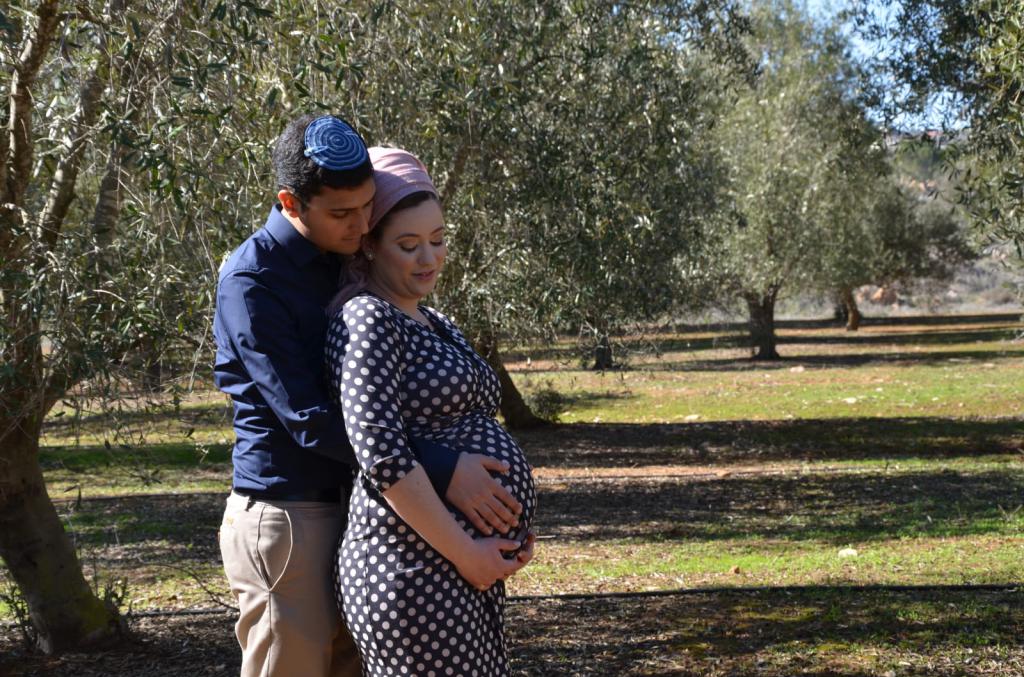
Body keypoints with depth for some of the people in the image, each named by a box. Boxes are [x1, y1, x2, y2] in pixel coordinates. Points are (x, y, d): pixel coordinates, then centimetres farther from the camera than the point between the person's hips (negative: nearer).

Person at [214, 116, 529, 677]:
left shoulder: (348, 260, 9)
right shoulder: (251, 282, -16)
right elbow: (309, 420, -22)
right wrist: (442, 474, -26)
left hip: (350, 505, 7)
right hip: (285, 518, -7)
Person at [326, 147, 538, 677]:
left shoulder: (433, 324, 17)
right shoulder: (367, 319, -10)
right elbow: (380, 454, -20)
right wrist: (464, 552, -18)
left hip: (473, 568, 9)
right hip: (414, 569, -9)